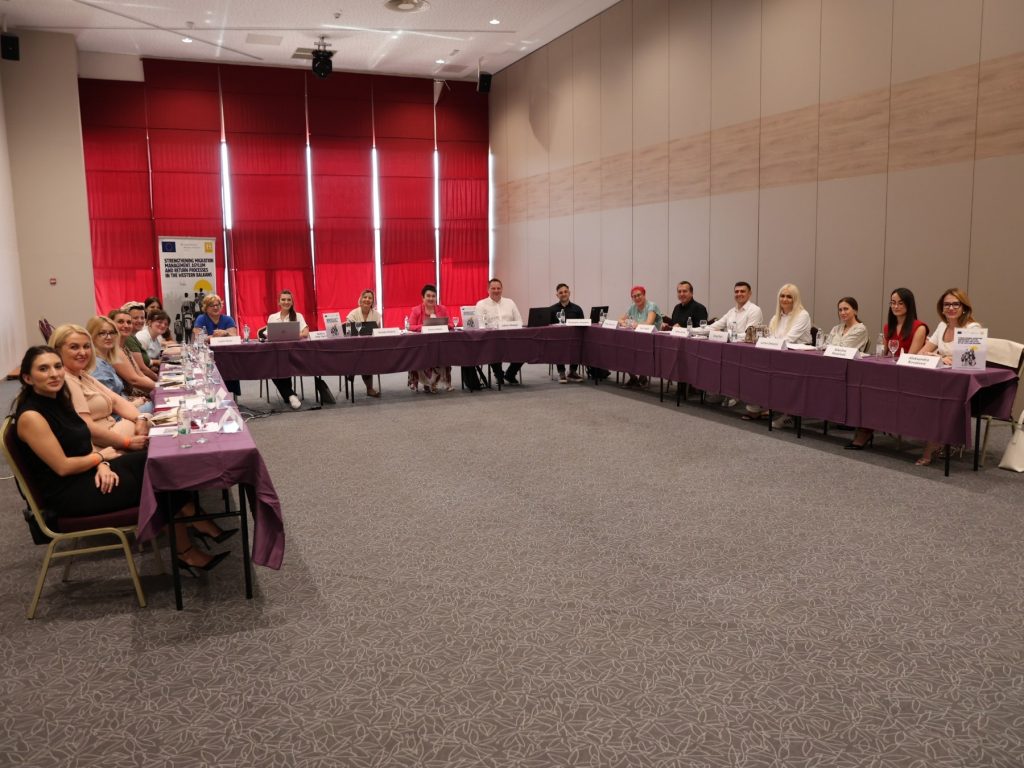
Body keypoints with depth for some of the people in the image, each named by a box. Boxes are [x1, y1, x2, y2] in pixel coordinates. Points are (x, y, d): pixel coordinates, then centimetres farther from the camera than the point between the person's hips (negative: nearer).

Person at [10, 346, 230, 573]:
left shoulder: (58, 400, 6)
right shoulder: (30, 416, -20)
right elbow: (63, 467, -21)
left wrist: (102, 465, -7)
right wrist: (101, 456, -6)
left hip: (89, 473, 8)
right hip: (67, 493, -8)